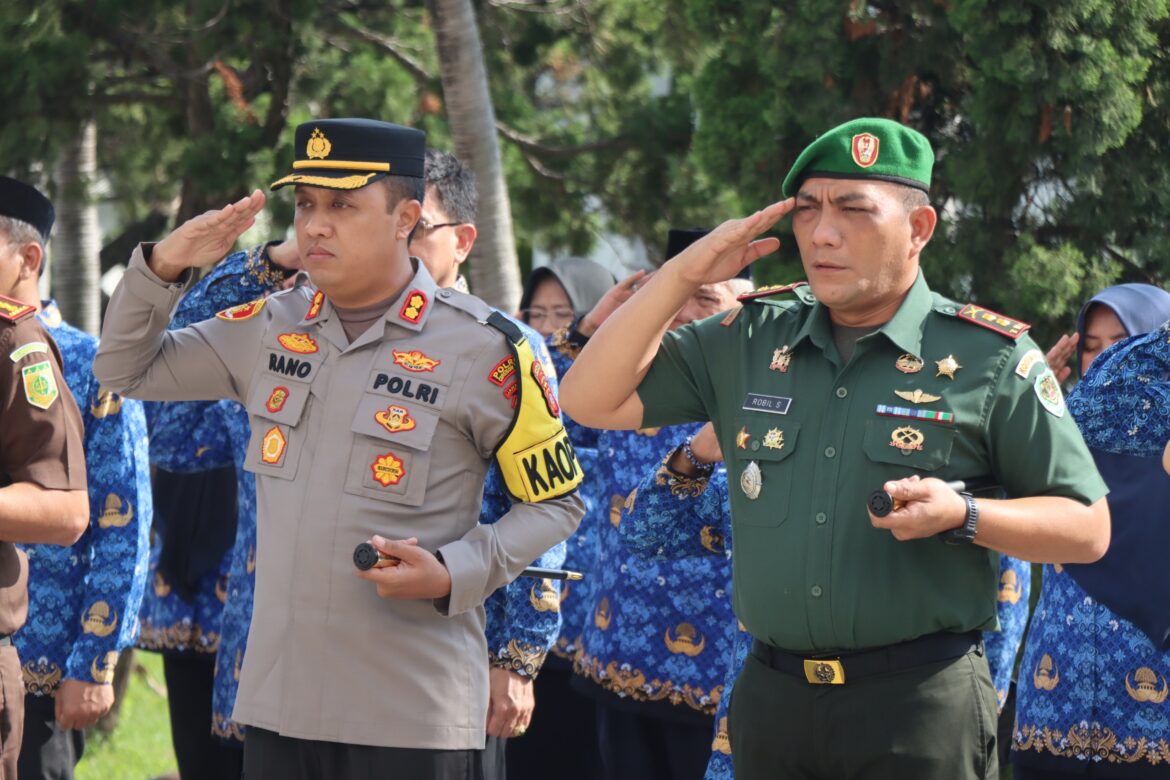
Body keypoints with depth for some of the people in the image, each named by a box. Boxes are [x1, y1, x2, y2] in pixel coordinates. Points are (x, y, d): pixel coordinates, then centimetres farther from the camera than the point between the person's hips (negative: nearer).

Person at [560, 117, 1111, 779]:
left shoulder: (988, 357, -1)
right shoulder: (750, 342, 11)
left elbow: (1088, 529, 0)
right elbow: (591, 400, 9)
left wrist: (962, 517, -17)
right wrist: (683, 276, 0)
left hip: (922, 703, -4)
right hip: (772, 700, 4)